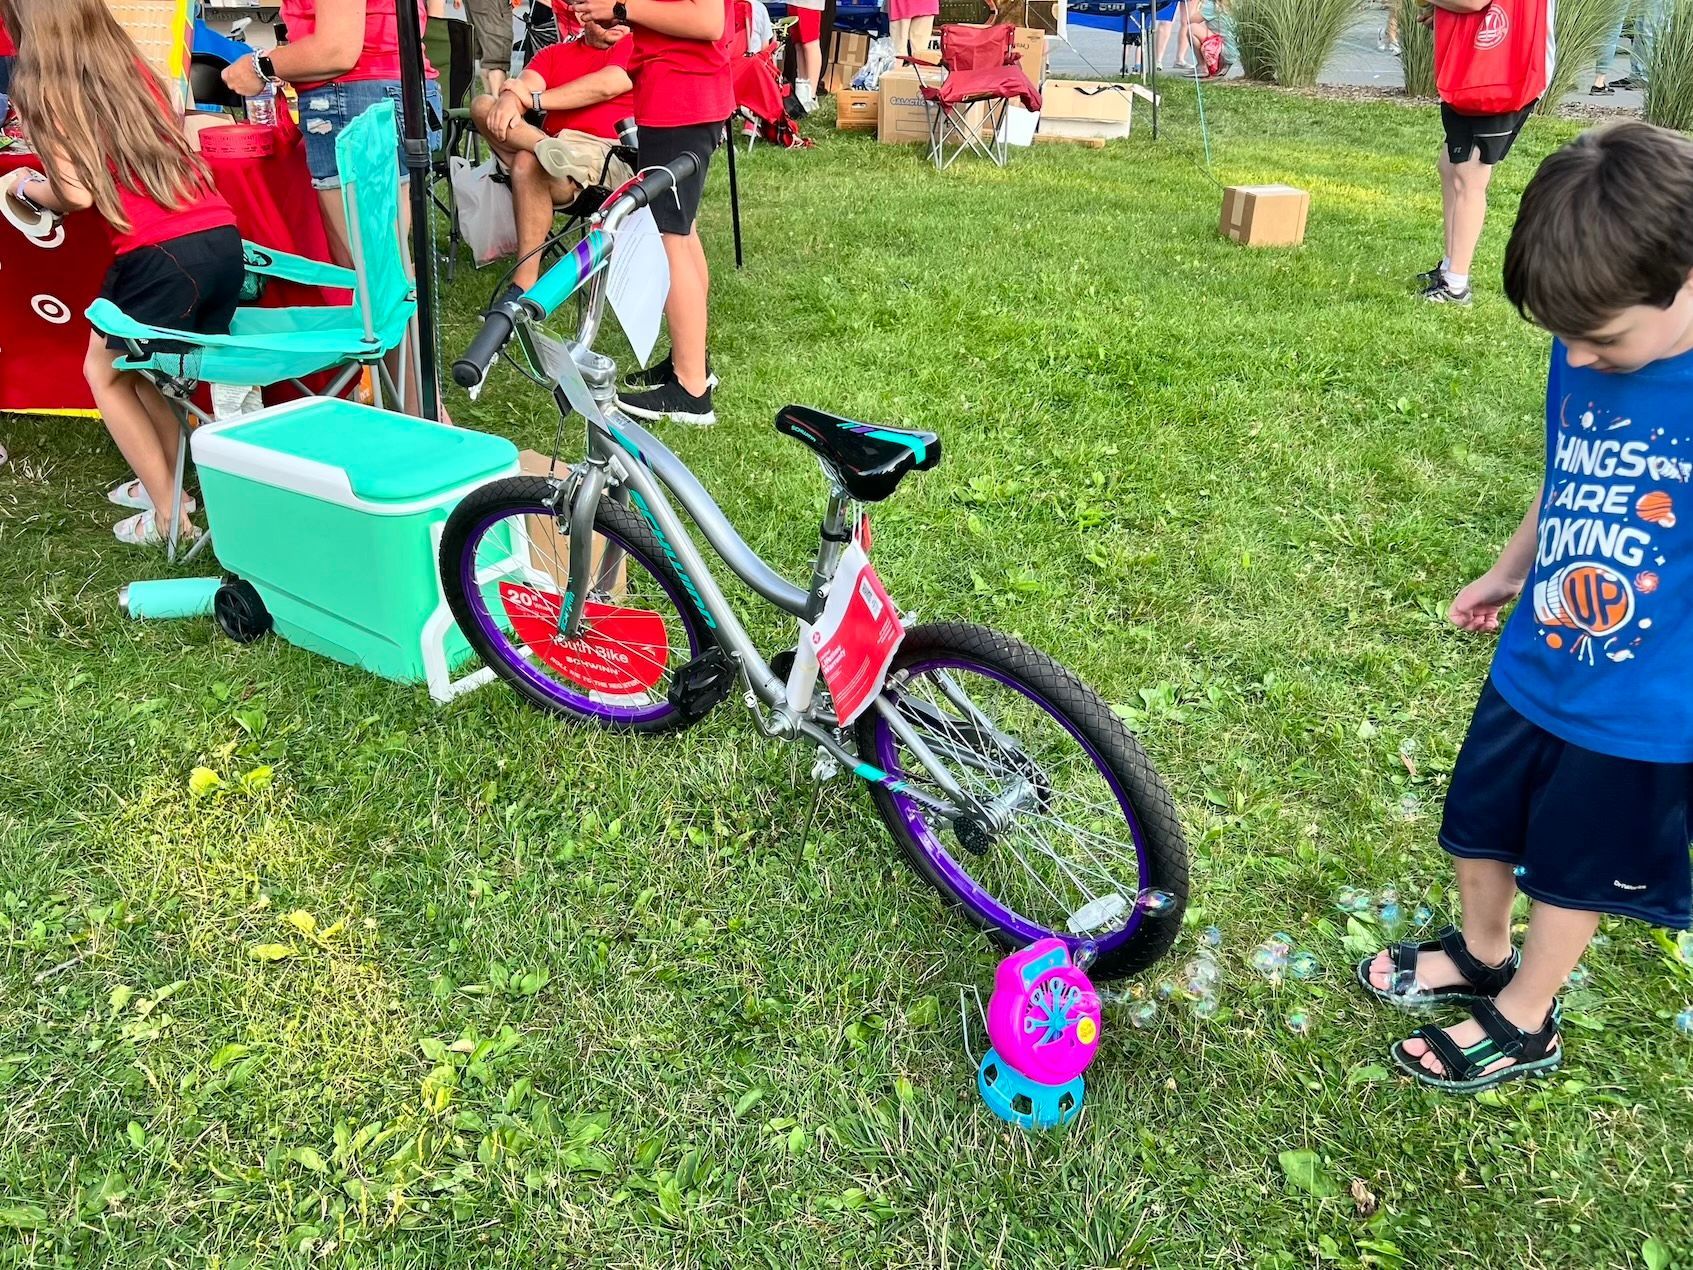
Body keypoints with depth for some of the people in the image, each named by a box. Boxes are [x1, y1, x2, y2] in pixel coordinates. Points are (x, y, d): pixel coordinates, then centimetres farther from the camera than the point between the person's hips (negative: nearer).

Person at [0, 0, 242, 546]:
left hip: (161, 254, -6)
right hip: (223, 236, 6)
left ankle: (169, 514, 15)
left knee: (105, 374, 17)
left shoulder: (45, 88, 2)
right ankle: (164, 483, 33)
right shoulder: (133, 66, 19)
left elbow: (77, 194, -5)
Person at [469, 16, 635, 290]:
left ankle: (525, 287, -32)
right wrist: (509, 101, -21)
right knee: (483, 106, -10)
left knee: (528, 163, -33)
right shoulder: (554, 53, 23)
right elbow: (524, 87, 6)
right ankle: (544, 147, -41)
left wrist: (534, 99, -4)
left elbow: (607, 86, -10)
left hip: (610, 157, -6)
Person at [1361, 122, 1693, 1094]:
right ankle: (1480, 954, 50)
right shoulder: (1587, 357, -8)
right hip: (1531, 670, 5)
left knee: (1575, 871, 16)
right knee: (1482, 827, 22)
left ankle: (1525, 1020, 39)